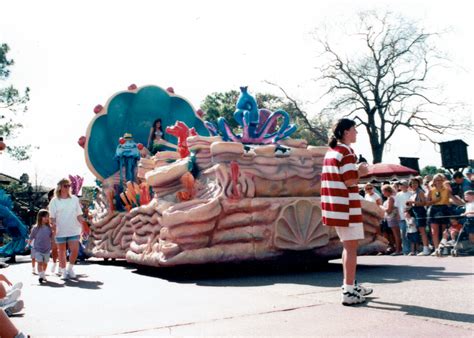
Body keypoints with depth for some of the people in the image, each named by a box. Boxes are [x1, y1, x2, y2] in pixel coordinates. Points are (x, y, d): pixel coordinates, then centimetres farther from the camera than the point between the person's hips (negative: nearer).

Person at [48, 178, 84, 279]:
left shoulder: (74, 199, 7)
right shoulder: (54, 201, -1)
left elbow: (79, 214, 9)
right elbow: (52, 217, -2)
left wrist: (82, 226, 4)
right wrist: (53, 228, -13)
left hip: (74, 230, 2)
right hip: (60, 231, -2)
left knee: (75, 250, -4)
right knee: (61, 251, 8)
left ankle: (70, 268, 16)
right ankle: (63, 271, 21)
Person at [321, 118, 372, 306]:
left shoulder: (331, 151, 16)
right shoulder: (346, 151, -12)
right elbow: (350, 181, -19)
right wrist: (361, 172, -2)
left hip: (334, 205, 9)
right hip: (346, 205, -9)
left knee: (348, 246, 18)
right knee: (351, 247, -3)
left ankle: (349, 285, 27)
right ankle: (349, 292, -1)